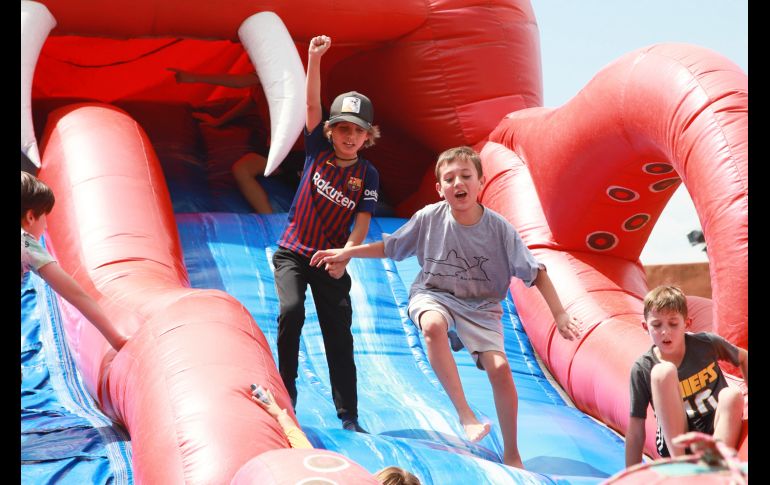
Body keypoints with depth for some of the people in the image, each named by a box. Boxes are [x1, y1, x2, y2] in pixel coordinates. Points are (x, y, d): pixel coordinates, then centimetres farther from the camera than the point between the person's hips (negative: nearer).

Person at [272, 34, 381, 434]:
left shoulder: (367, 175, -3)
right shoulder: (318, 150, -2)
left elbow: (362, 221, -10)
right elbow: (312, 104, -13)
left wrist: (345, 255, -26)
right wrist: (315, 59, -25)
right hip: (293, 252, 0)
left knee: (339, 334, -1)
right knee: (292, 310, -24)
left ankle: (348, 417, 3)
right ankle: (285, 393, -10)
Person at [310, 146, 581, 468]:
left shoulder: (499, 228, -14)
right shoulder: (429, 218, -10)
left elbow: (535, 272, -10)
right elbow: (389, 247, 6)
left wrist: (559, 314, -16)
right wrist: (346, 252, 2)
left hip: (480, 305, 0)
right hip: (434, 296, 0)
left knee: (500, 367, -20)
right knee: (433, 325, -38)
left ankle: (511, 454, 0)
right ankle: (465, 414, -33)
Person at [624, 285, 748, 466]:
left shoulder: (707, 344, -4)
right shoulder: (643, 369, -9)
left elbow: (743, 358, 17)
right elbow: (636, 431, -7)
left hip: (719, 438, 2)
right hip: (674, 442, -2)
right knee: (663, 372, -24)